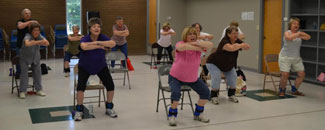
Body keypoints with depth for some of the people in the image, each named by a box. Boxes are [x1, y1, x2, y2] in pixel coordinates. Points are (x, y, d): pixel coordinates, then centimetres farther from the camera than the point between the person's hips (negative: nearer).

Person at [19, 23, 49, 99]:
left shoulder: (39, 36, -14)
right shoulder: (28, 36, -29)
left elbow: (47, 43, -31)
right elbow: (27, 43, -53)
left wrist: (38, 42, -51)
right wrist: (39, 42, -64)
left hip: (35, 57, 4)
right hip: (25, 58, -4)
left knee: (38, 72, 3)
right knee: (24, 73, -11)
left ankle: (39, 90, 13)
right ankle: (22, 91, -5)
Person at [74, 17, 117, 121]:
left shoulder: (102, 37, -16)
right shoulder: (85, 39, -22)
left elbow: (113, 43, -36)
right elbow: (84, 47, -47)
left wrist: (97, 42, -40)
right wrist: (99, 46, -38)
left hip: (101, 66, 2)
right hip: (85, 67, -2)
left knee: (110, 85, -8)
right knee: (81, 85, -22)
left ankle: (109, 108, 14)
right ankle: (79, 111, -2)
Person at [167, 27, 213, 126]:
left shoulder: (198, 45, -9)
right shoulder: (180, 44, -20)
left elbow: (210, 45, -27)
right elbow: (183, 46, -46)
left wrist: (195, 43, -36)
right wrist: (198, 48, -34)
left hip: (193, 78, 5)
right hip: (176, 77, -4)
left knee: (206, 92, -3)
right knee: (176, 93, -29)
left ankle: (198, 114, 21)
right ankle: (172, 115, -3)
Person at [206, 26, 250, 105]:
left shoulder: (237, 41, -13)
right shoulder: (224, 41, -33)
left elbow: (247, 47, -25)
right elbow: (231, 48, -53)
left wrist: (245, 46, -46)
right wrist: (241, 45, -50)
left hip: (228, 65, 7)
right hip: (214, 63, -6)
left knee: (233, 76, -9)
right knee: (216, 77, -24)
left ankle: (231, 95, 10)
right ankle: (213, 97, -6)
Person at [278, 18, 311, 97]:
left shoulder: (299, 33, 7)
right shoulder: (287, 33, -6)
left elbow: (308, 37, -10)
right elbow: (289, 38, -30)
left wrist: (301, 36, -24)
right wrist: (298, 34, -21)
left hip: (296, 58, 6)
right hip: (285, 57, -5)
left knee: (302, 74, 2)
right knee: (285, 75, -13)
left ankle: (294, 90, 22)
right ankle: (282, 90, 12)